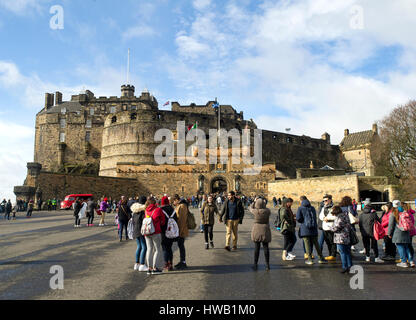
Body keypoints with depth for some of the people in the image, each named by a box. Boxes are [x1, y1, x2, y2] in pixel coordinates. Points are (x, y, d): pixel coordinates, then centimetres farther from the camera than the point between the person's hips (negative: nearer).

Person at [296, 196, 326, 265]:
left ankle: (310, 259, 1)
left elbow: (298, 218, -11)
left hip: (305, 229, -4)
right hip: (314, 229, 4)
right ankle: (321, 258, 18)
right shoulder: (312, 208, 9)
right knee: (316, 244, 13)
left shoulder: (300, 208, -5)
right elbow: (315, 217, 15)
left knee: (307, 244, 2)